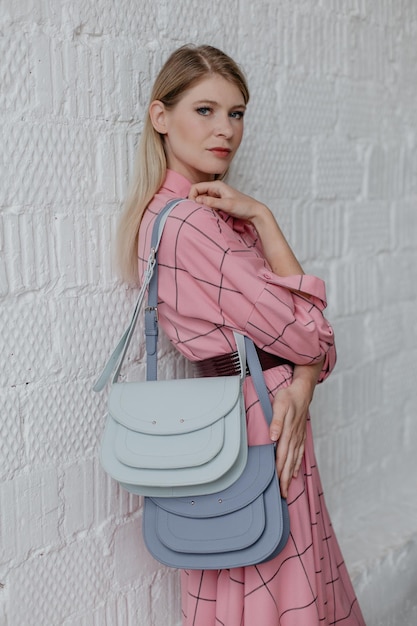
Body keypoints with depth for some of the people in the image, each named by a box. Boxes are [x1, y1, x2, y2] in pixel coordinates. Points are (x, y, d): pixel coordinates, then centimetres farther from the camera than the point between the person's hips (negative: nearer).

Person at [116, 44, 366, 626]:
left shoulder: (214, 211, 8)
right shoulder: (190, 224, -22)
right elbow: (303, 333, -19)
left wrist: (299, 388, -16)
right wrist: (262, 218, -14)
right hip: (257, 426, -9)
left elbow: (307, 321, 3)